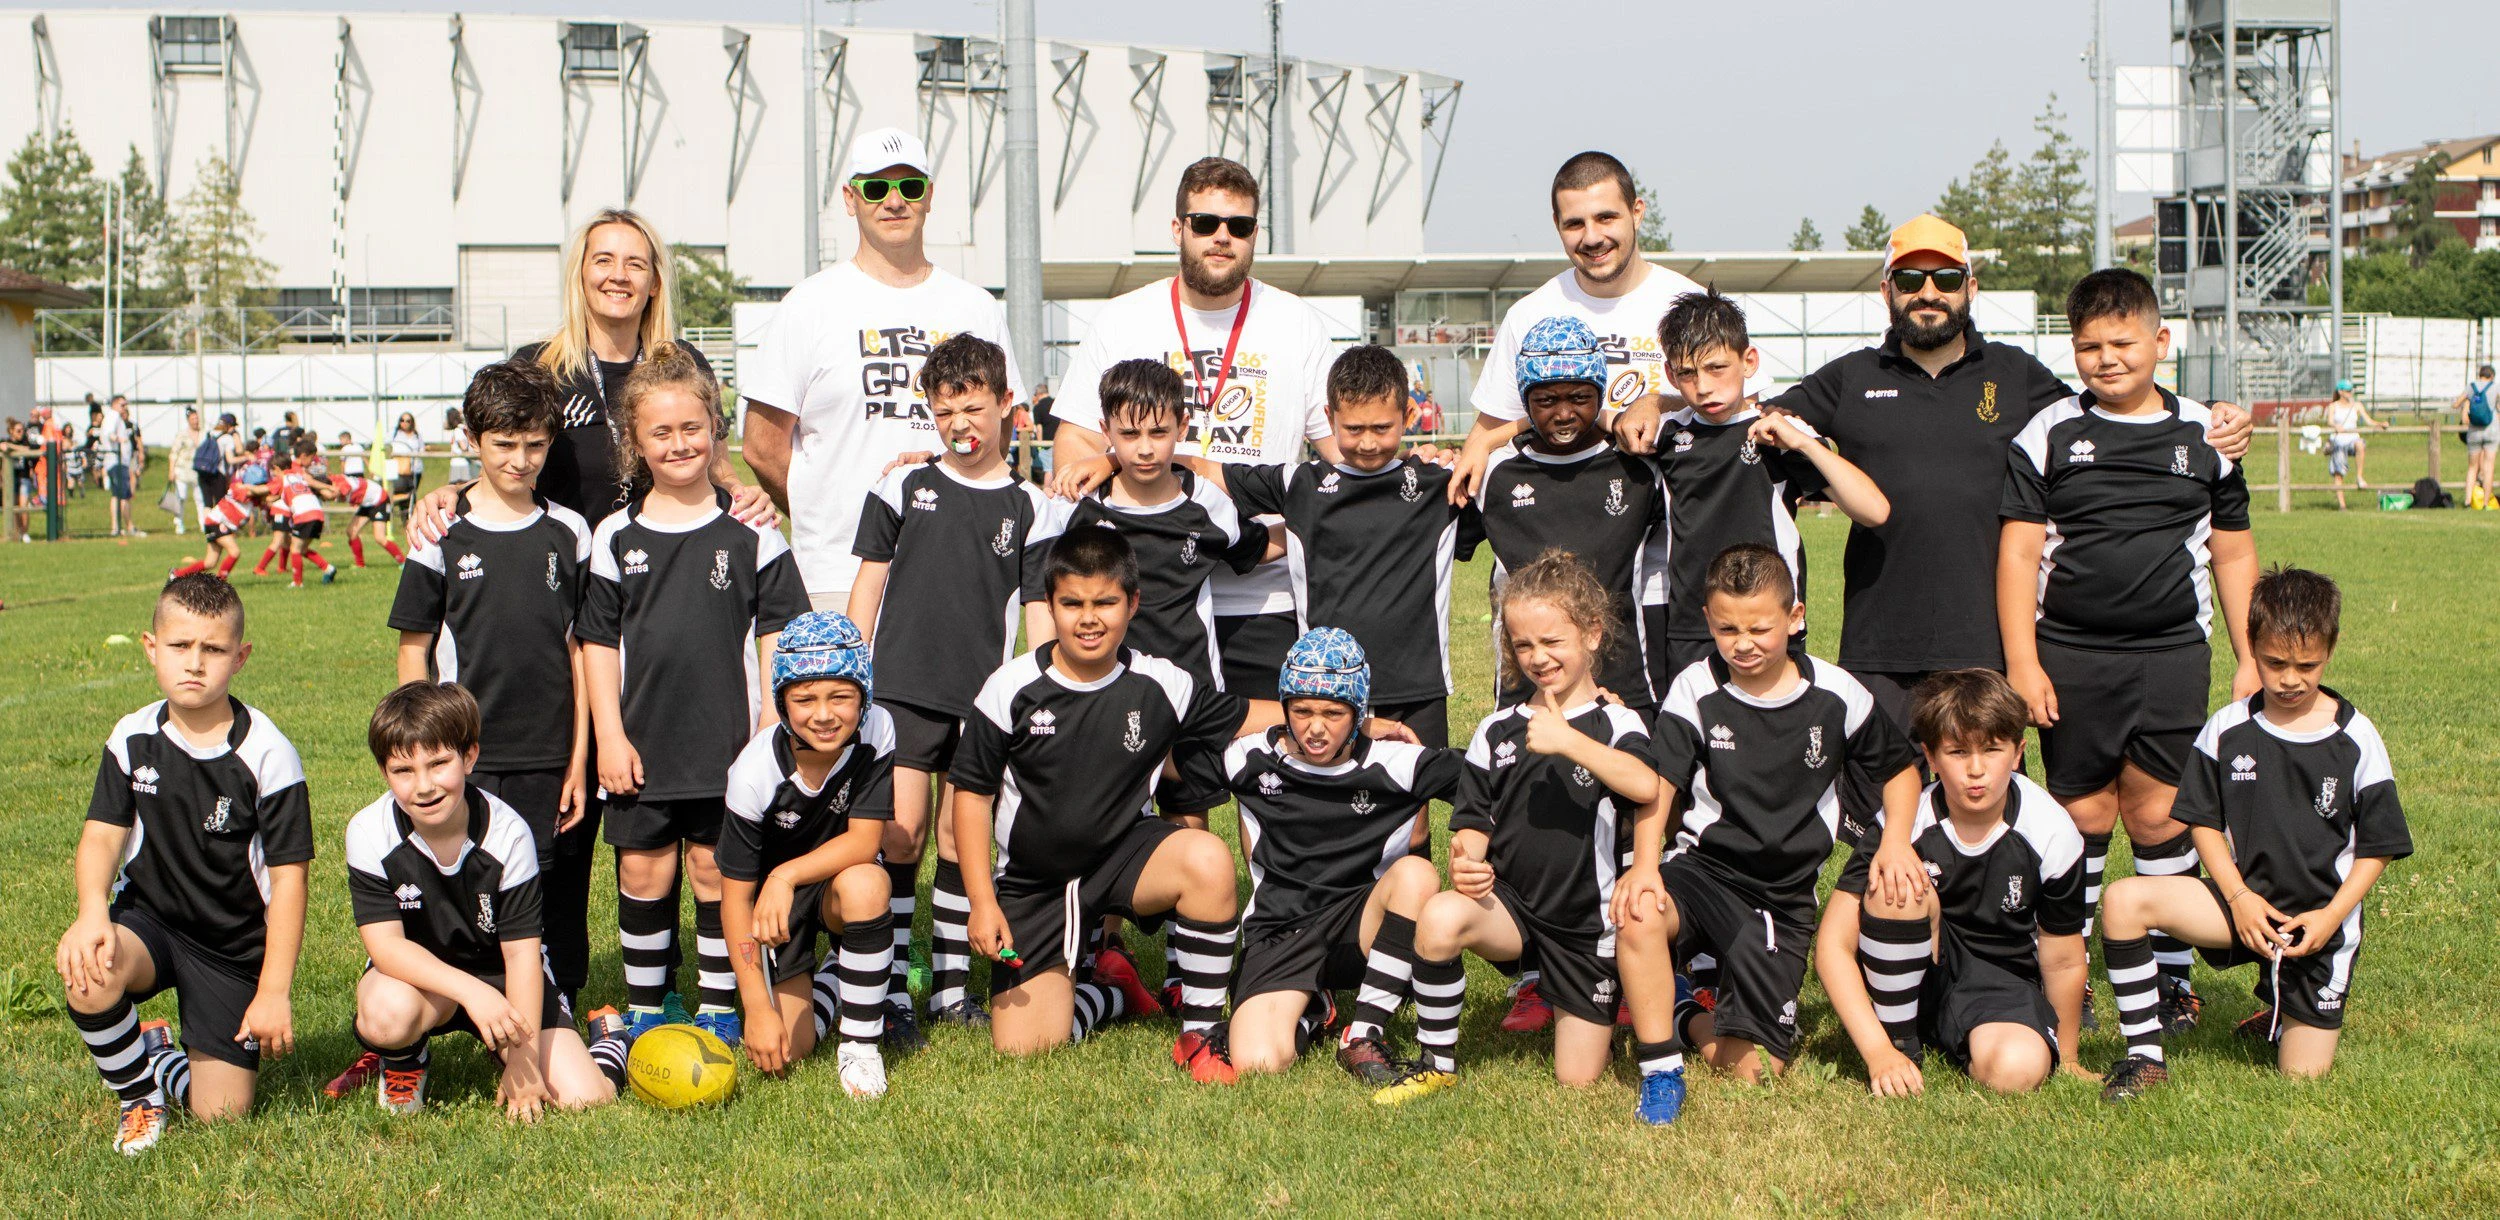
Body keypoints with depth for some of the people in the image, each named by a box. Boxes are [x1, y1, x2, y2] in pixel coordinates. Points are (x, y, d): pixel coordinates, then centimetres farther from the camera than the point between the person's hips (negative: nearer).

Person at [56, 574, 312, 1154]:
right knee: (88, 973, -34)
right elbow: (102, 834, -5)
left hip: (234, 947, -2)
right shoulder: (133, 739, -3)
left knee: (221, 1111, -7)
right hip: (148, 918, 2)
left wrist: (274, 991, -15)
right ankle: (139, 1092, -2)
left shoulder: (267, 754, -14)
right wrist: (92, 911, -28)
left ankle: (164, 1065, 32)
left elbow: (288, 875, -13)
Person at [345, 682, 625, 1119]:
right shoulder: (369, 833, -20)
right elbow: (385, 944, -25)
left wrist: (524, 1059, -21)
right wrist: (471, 991, -39)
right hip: (414, 971, 0)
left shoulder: (507, 833, -20)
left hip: (501, 973, 0)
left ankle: (610, 1044, 22)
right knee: (387, 1014, -37)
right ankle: (404, 1061, 1)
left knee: (583, 1098, -15)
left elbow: (521, 951, -18)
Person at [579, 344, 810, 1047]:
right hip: (641, 745, 1)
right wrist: (609, 734, -2)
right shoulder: (615, 537, 3)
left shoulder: (750, 533, 1)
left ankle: (719, 1010, 16)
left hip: (727, 740, -1)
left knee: (717, 869, 4)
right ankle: (645, 1010, 18)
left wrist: (772, 725, -2)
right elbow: (597, 642, 5)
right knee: (643, 871, 6)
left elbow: (777, 633, 4)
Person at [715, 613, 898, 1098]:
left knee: (864, 883, -36)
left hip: (837, 880, 1)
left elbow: (864, 840, -24)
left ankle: (860, 1046, -17)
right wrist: (757, 1009, -22)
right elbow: (736, 894, -20)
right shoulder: (756, 771, -26)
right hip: (773, 905, 0)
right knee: (785, 1051, -11)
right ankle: (826, 983, 25)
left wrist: (786, 876, -40)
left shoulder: (876, 731, -24)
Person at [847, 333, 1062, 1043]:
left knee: (963, 838, 7)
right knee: (900, 832, -7)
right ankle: (892, 991, -2)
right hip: (902, 686, -1)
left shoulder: (1031, 508, 6)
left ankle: (951, 986, 17)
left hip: (984, 697, 1)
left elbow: (1040, 612, 6)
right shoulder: (903, 488, 7)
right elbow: (869, 582, 10)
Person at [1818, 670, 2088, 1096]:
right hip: (1911, 978, -1)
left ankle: (1961, 1051, 4)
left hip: (2001, 980, 1)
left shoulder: (2053, 835, -15)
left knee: (2018, 1070, -33)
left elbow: (2062, 961, -2)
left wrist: (2065, 1059, 9)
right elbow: (1833, 944, -20)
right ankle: (1898, 1039, -15)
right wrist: (1879, 1052, -27)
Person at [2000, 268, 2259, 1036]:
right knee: (2082, 814, 4)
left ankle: (2172, 977, 13)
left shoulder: (2204, 437, 7)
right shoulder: (2048, 436, 2)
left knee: (2158, 813, 0)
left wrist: (2251, 660, 10)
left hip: (2171, 654, 1)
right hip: (2069, 655, -1)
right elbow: (2018, 551, 0)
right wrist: (2021, 662, -6)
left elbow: (2234, 554, 13)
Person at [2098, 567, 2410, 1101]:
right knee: (2124, 902, -25)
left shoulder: (2356, 741, -5)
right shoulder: (2226, 730, -2)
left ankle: (2284, 1016, 33)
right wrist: (2238, 897, -11)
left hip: (2321, 921, -1)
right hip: (2245, 902, 1)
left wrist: (2331, 916, -14)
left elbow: (2377, 848, 0)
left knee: (2303, 1072, -4)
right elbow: (2204, 822, 4)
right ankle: (2145, 1054, -13)